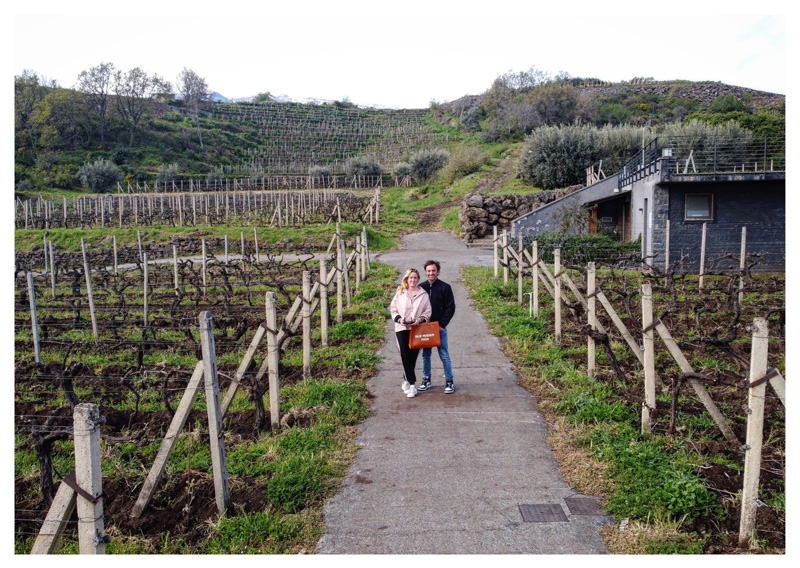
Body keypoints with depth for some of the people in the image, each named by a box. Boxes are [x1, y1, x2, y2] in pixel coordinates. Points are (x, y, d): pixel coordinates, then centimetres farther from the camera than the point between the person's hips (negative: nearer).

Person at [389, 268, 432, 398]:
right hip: (402, 329, 0)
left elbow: (428, 311, 5)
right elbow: (393, 308, 9)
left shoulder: (423, 294, 5)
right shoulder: (400, 293, 6)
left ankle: (406, 380, 21)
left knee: (412, 358, 4)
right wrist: (398, 319, -8)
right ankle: (412, 385, 4)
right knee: (405, 357, -5)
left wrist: (421, 319, -13)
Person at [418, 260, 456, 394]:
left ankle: (449, 382, 10)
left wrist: (442, 324, -11)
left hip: (440, 327, -3)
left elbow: (450, 308, -4)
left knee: (444, 355, 1)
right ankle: (426, 380, 22)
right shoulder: (421, 287, 5)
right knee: (425, 355, 10)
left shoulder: (445, 287, -3)